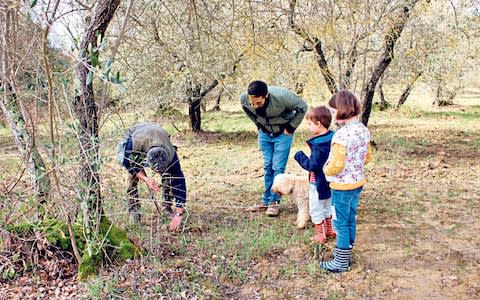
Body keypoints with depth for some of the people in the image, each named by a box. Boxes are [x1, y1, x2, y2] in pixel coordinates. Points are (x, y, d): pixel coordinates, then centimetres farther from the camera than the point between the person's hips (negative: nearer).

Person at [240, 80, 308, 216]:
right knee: (267, 167, 7)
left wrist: (290, 128, -15)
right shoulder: (244, 98, -23)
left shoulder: (281, 96, -36)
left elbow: (302, 107, -18)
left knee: (278, 167, -5)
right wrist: (258, 124, 1)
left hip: (282, 132, -3)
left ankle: (274, 201, 6)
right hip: (265, 132, 4)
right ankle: (267, 200, 17)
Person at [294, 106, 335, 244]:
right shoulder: (333, 138, -2)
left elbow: (312, 166, -27)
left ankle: (320, 235, 16)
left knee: (316, 209, 8)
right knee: (328, 206, 24)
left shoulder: (318, 144, -28)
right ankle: (330, 230, 36)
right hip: (330, 181, 9)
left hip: (318, 183, -9)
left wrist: (299, 156, -15)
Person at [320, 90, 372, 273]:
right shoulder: (364, 130, 1)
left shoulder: (341, 135, -26)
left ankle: (341, 262, 17)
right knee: (351, 219, 20)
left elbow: (336, 165, -26)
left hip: (342, 186, -8)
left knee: (341, 223, 5)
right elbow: (368, 157, 11)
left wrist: (325, 169, -8)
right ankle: (346, 253, 36)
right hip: (358, 182, 9)